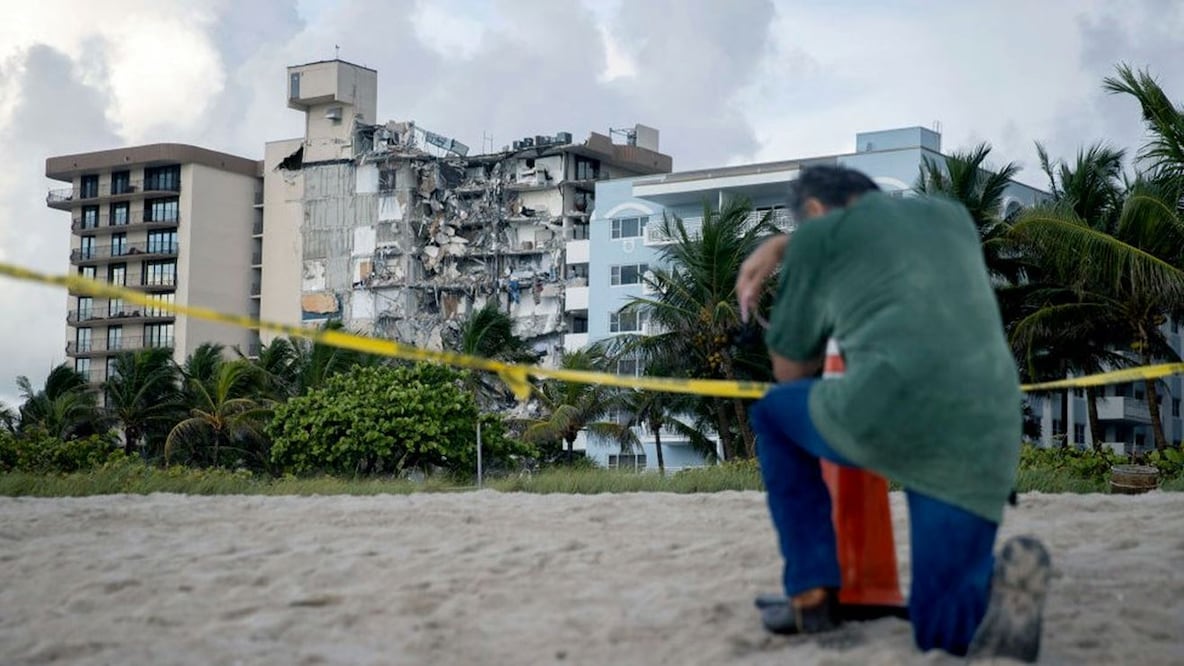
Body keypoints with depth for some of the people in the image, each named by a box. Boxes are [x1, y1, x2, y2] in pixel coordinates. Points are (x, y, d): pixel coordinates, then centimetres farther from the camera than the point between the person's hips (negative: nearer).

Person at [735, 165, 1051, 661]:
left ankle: (811, 594, 19)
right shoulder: (953, 216, 29)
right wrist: (779, 247, 47)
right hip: (986, 442, 5)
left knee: (773, 413, 29)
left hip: (887, 410, -4)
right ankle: (999, 580, -18)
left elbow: (790, 372, 25)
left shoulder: (817, 234, 16)